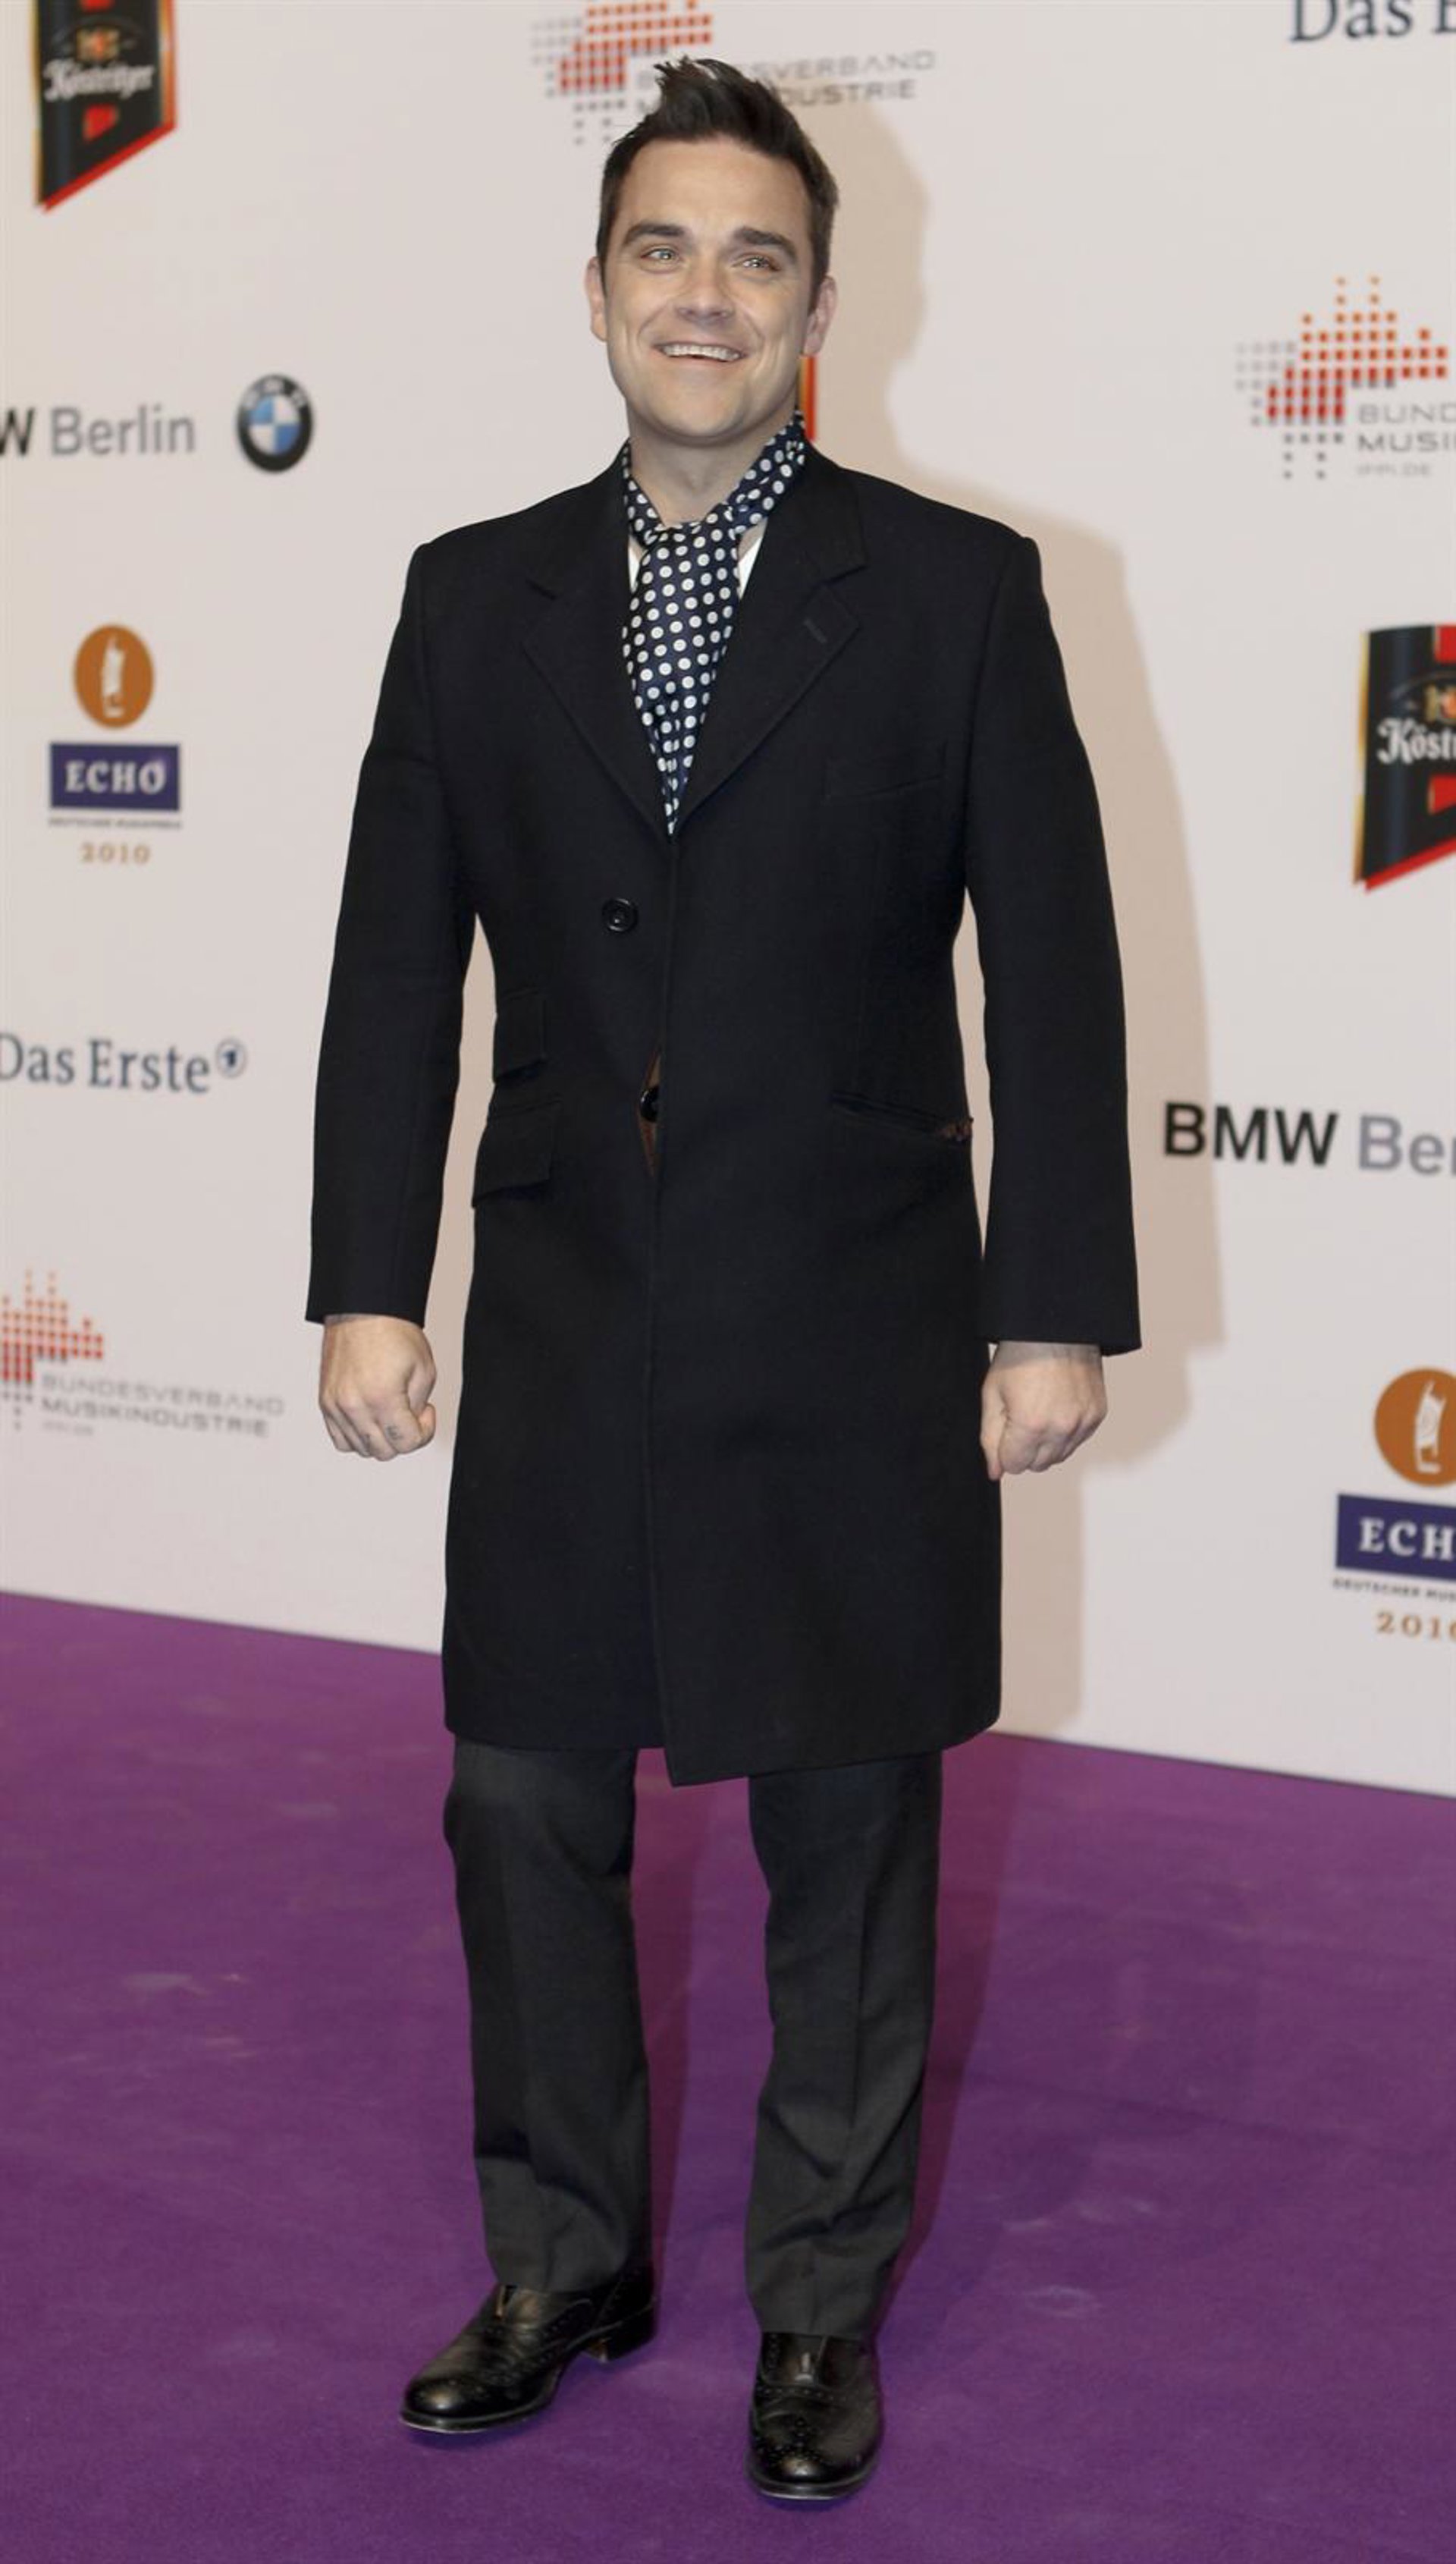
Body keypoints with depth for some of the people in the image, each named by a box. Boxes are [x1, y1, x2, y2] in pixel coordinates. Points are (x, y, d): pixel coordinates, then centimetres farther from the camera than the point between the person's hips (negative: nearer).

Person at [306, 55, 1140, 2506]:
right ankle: (562, 2263, 31)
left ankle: (822, 2306, 26)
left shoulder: (955, 588, -2)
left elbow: (1051, 968, -3)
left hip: (851, 1337, -2)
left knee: (847, 1838, 8)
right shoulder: (475, 598, 6)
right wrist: (367, 1283, 1)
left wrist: (1057, 1311, -7)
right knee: (525, 1805, 11)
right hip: (565, 1332, 3)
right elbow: (396, 964, 6)